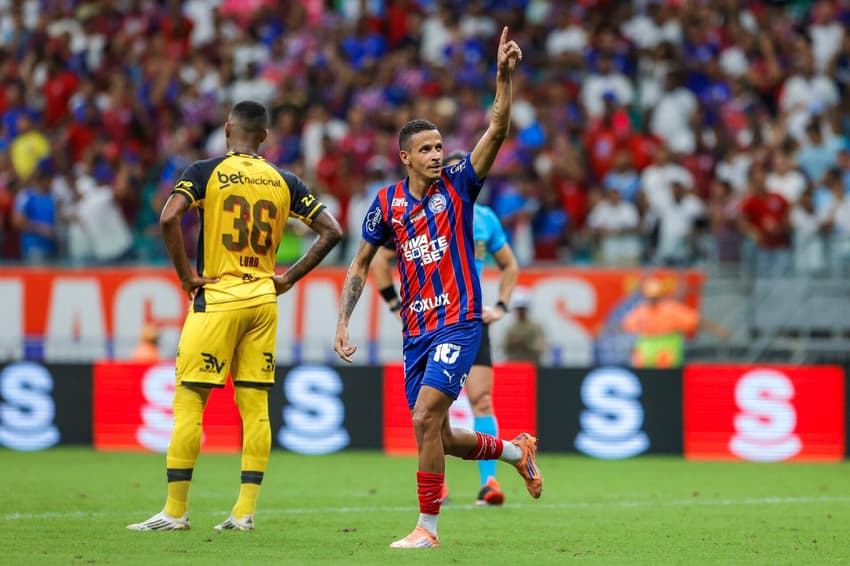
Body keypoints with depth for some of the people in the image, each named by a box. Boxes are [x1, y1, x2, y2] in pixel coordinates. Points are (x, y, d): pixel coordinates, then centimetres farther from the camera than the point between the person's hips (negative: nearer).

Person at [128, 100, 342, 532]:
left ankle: (175, 510, 0)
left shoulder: (206, 172, -3)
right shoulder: (284, 182, 7)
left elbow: (169, 217, -19)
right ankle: (245, 511, 4)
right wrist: (290, 277, 9)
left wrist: (185, 274, -9)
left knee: (189, 402, 0)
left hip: (217, 298, -4)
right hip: (264, 301, 4)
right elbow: (331, 232, 6)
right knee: (255, 407, 6)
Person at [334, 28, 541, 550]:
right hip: (416, 331, 5)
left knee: (426, 418, -19)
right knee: (439, 436, 8)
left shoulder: (458, 185, -3)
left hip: (458, 324, -5)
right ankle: (516, 450, 36)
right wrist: (343, 321, 6)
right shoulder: (388, 203, 5)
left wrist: (505, 76, -26)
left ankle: (427, 526, -9)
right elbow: (361, 264, 14)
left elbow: (498, 130, -14)